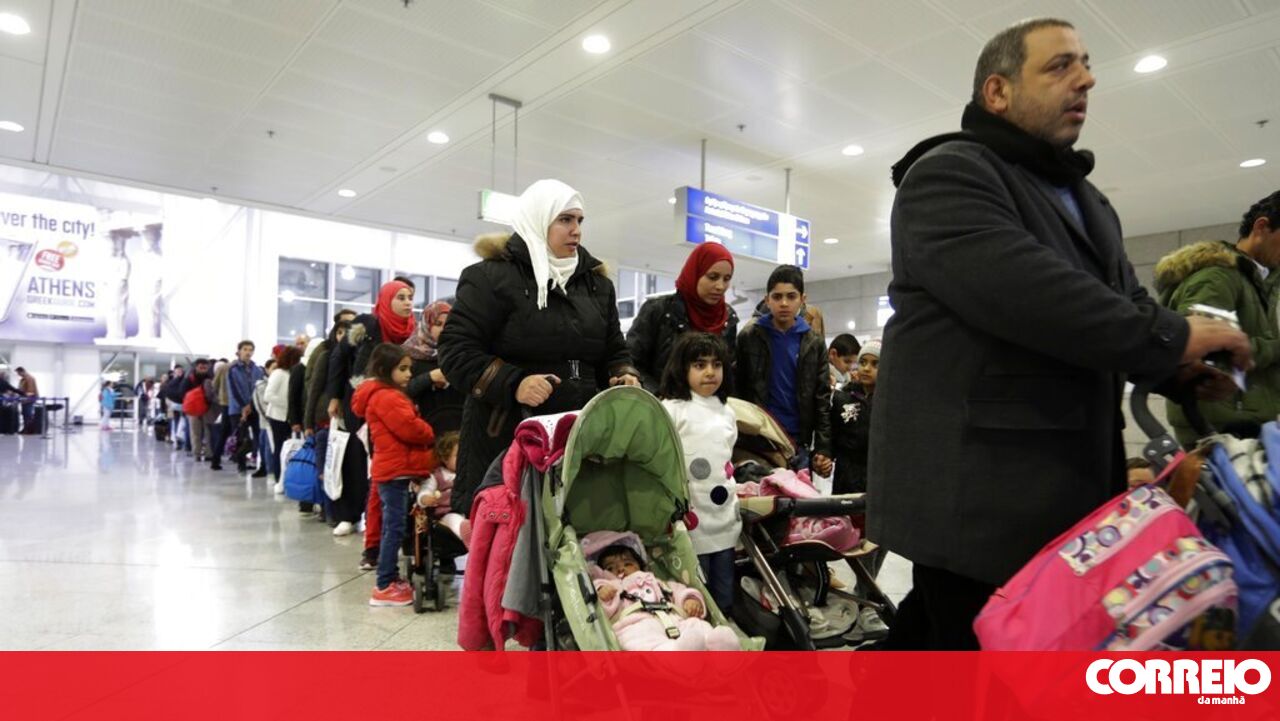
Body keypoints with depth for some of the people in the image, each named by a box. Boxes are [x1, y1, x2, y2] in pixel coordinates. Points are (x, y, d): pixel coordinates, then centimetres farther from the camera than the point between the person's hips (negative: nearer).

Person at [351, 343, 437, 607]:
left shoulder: (387, 396, 19)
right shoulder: (387, 397, -15)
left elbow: (405, 426, 18)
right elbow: (410, 428, -22)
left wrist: (424, 436, 1)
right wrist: (431, 436, -4)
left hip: (392, 470, 11)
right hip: (395, 471, -11)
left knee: (392, 527, 16)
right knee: (394, 528, -7)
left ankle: (390, 579, 25)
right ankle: (384, 587, -3)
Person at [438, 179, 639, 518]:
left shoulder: (596, 282, 15)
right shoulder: (493, 276, -5)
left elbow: (614, 350, 21)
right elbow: (456, 349, -8)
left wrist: (625, 377, -1)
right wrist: (512, 384, -21)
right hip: (505, 435, -5)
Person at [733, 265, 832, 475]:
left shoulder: (814, 343, 6)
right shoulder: (748, 338, 1)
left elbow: (821, 398, 5)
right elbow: (735, 390, 1)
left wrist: (823, 448, -2)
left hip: (799, 444, 2)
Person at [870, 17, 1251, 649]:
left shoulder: (1085, 200, 23)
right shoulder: (948, 175, -8)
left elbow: (1128, 302, 19)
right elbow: (1022, 292, -23)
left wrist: (1183, 366, -3)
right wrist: (1171, 338, -14)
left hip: (1066, 488, 9)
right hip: (972, 490, -9)